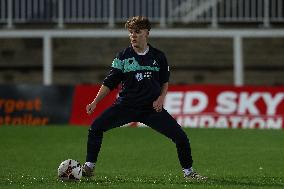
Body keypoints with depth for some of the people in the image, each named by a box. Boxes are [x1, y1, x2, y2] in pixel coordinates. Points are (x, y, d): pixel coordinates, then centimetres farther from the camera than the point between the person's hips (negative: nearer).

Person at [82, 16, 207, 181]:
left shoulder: (158, 56, 3)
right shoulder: (123, 56, 0)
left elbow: (165, 81, 16)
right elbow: (110, 82, 0)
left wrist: (161, 98, -3)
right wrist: (95, 102, -10)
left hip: (152, 107, 0)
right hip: (125, 105, 0)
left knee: (181, 136, -9)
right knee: (96, 127, -18)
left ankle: (188, 172, 11)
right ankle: (89, 167, -5)